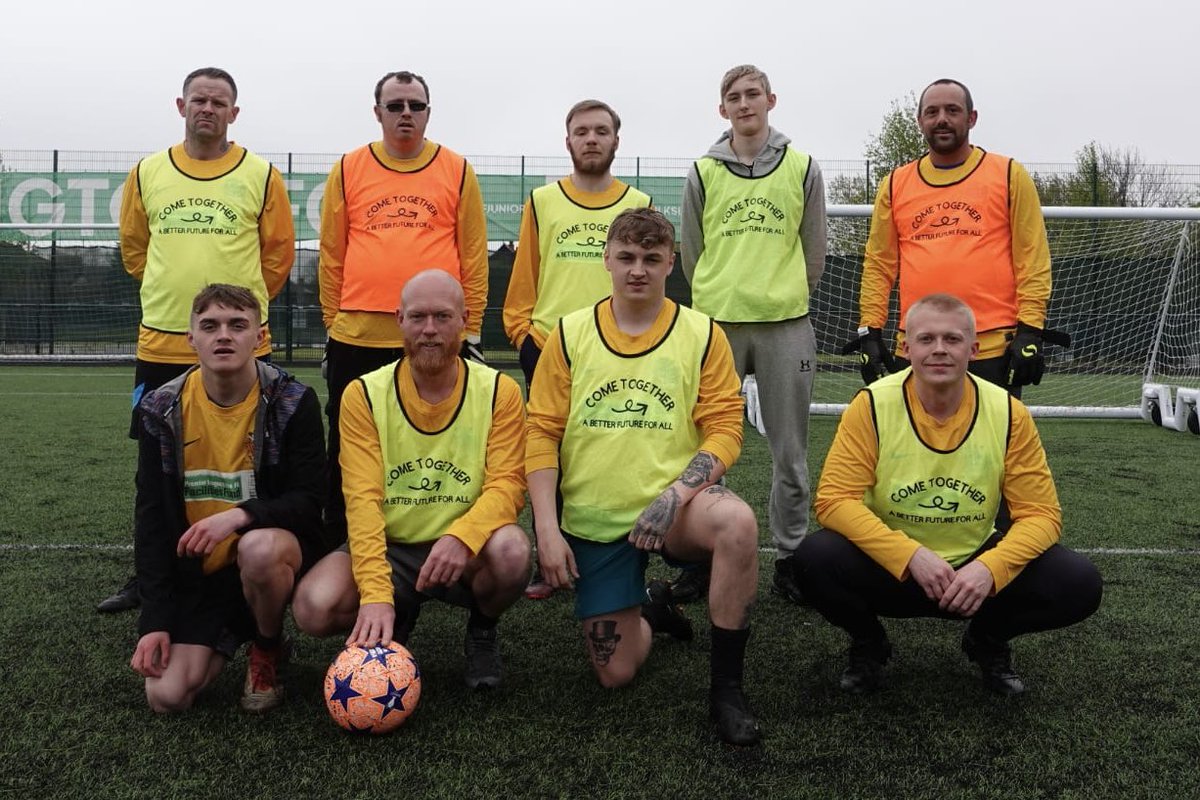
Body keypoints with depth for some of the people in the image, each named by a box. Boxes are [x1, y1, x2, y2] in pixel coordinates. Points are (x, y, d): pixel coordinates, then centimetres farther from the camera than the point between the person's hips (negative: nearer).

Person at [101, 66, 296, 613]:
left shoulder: (261, 176, 1)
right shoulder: (146, 173, 8)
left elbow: (279, 252, 6)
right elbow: (133, 247, 17)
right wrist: (173, 293, 13)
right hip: (160, 343, 3)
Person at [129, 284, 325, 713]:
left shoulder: (293, 401, -11)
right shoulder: (162, 409, -2)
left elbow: (309, 502, -12)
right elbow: (152, 519, -1)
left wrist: (241, 515, -32)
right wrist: (155, 621, -7)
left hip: (274, 549, -2)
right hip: (198, 569, 2)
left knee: (259, 548, -39)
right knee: (167, 695, -15)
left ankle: (269, 649, -6)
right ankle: (233, 631, 18)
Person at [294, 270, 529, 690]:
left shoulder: (499, 391, -5)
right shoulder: (364, 395, -5)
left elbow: (506, 485, -13)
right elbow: (363, 499, -14)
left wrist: (461, 537, -35)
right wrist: (375, 594, -27)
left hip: (466, 553, -1)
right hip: (390, 548, 1)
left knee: (511, 550, -34)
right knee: (314, 606, -26)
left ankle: (482, 627, 3)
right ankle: (395, 621, 11)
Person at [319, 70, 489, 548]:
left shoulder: (457, 171, 6)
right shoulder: (347, 170, 8)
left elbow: (473, 256, 5)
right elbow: (331, 255, 8)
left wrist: (472, 330, 1)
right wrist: (332, 325, 5)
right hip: (357, 338, 1)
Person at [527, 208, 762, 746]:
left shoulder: (702, 334, -2)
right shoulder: (569, 334, 1)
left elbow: (724, 431, -6)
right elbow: (542, 434, 0)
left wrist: (675, 495, -22)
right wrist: (547, 529, -8)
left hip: (673, 505, -1)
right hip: (593, 518, 2)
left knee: (737, 521, -37)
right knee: (615, 674, 0)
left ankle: (726, 687, -19)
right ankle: (651, 612, 38)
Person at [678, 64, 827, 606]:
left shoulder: (802, 169, 7)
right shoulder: (703, 173, 7)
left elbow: (814, 250, 10)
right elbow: (691, 251, 12)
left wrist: (787, 299, 10)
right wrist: (718, 301, 11)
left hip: (786, 326, 0)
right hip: (715, 324, 0)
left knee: (790, 453, 5)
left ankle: (791, 557, 15)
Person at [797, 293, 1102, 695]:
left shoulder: (1008, 413, -9)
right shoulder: (872, 406, -15)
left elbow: (1041, 513, -8)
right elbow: (834, 500, -19)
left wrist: (990, 568, -27)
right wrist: (911, 555, -31)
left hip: (976, 567, 2)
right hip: (890, 569, -1)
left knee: (1079, 584, -20)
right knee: (816, 559, -31)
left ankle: (987, 641, 13)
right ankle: (868, 644, 5)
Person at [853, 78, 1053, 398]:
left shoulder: (1010, 176, 4)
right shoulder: (895, 184, 11)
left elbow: (1033, 260, 0)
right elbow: (878, 264, 10)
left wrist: (1030, 331, -8)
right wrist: (869, 332, 3)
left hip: (995, 349, -2)